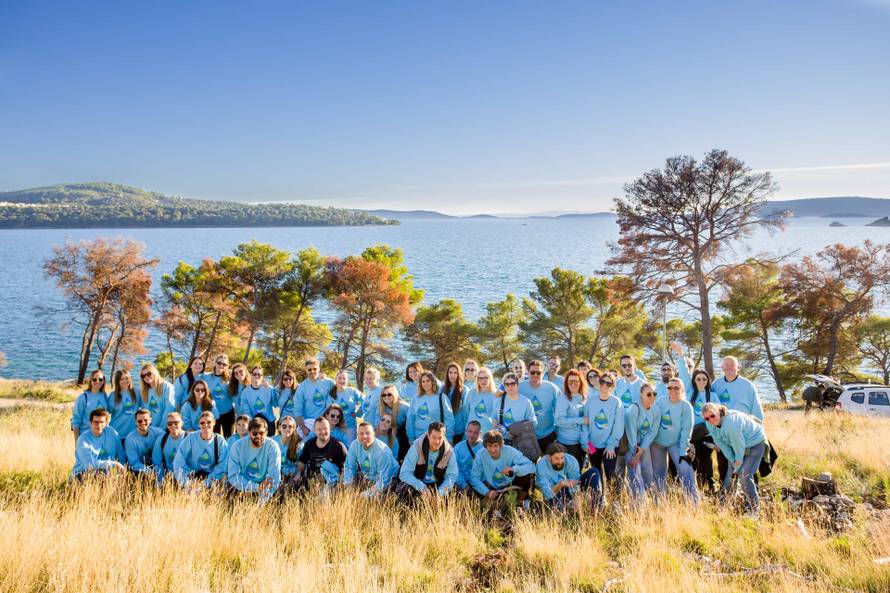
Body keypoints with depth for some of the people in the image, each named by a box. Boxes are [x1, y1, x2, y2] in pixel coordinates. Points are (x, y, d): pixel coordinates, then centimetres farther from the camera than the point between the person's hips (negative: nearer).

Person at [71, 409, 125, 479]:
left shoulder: (112, 433, 0)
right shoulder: (83, 440, -13)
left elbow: (120, 455, 8)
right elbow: (90, 464, -23)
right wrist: (113, 464, -22)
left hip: (106, 473, 4)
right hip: (83, 474, -3)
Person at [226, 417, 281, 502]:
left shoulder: (272, 446, -12)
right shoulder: (237, 446, -9)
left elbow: (274, 477, -20)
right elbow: (233, 475, -14)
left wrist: (264, 500, -34)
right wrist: (256, 487, -26)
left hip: (264, 488, 0)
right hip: (243, 488, 1)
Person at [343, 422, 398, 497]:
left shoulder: (382, 451, -28)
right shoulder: (354, 445, -12)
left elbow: (384, 480, -28)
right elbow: (349, 467, 0)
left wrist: (369, 493, -36)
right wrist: (348, 485, -14)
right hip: (367, 478, 5)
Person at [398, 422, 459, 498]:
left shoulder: (449, 451, -12)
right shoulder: (416, 448, -20)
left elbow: (452, 475, -8)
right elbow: (404, 473, -22)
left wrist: (440, 492, -26)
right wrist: (421, 487, -37)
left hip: (437, 486, 3)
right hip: (417, 485, -2)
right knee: (406, 489, -33)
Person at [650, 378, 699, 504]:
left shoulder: (686, 407, -11)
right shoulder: (660, 403, -7)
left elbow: (686, 430, -13)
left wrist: (683, 451, -16)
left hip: (676, 443, -2)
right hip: (657, 443, 2)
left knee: (685, 469, -16)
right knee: (658, 473, 10)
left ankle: (694, 502, -6)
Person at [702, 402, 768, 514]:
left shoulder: (731, 424, -39)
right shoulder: (711, 425, -15)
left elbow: (739, 448, -28)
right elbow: (722, 444, -6)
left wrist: (737, 466, -14)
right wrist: (734, 462, -9)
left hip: (755, 443, -7)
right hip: (736, 445, 7)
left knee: (744, 475, -15)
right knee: (730, 474, 7)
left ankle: (754, 508, -1)